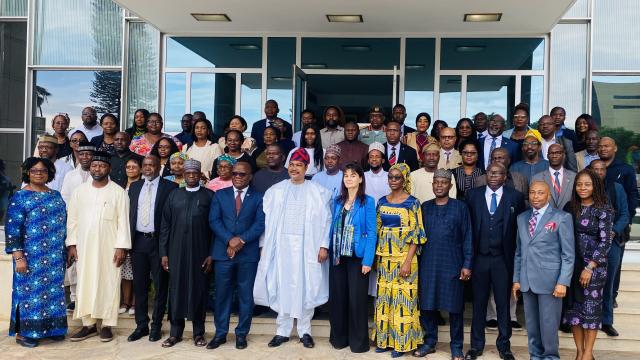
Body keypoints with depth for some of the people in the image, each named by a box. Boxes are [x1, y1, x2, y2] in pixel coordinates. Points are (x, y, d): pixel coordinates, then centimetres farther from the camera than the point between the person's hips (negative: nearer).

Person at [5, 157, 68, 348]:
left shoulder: (55, 195, 10)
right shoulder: (19, 197, -6)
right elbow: (12, 230, -11)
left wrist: (67, 249, 14)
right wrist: (18, 257, -16)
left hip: (55, 257, 5)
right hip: (32, 256, -5)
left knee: (53, 290, 10)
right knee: (30, 290, 0)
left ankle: (51, 327, 21)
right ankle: (23, 332, 11)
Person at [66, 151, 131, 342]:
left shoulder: (118, 192, -3)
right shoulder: (80, 191, 7)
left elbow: (123, 221, -5)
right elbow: (72, 219, 8)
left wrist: (121, 247, -11)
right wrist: (71, 244, 1)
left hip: (109, 247, -3)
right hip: (84, 247, 3)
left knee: (108, 284, 1)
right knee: (85, 284, 5)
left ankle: (107, 325, 8)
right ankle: (88, 324, 13)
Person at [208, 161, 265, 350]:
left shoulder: (259, 197, 4)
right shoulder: (220, 195, 9)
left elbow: (260, 224, -5)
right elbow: (214, 220, 0)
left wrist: (241, 240, -15)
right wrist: (230, 240, -14)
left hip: (248, 253, -1)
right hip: (223, 252, 1)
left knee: (246, 295, 5)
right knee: (222, 294, 6)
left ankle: (241, 334, 16)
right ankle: (220, 333, 16)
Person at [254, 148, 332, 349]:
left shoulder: (318, 192, 2)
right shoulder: (275, 190, 6)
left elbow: (326, 220, 0)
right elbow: (266, 219, 5)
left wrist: (324, 245, -7)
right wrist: (264, 245, -1)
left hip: (306, 246, -1)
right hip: (281, 245, 2)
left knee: (305, 287, 3)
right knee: (282, 287, 5)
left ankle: (305, 331, 14)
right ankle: (283, 331, 14)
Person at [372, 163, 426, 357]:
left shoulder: (412, 202, -7)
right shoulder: (382, 201, 8)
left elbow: (417, 234, -10)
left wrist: (408, 261, -16)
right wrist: (376, 256, 7)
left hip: (404, 258, -5)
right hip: (384, 258, 5)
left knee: (402, 298, 0)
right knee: (384, 298, 9)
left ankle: (402, 342, 11)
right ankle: (385, 338, 20)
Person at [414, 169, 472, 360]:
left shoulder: (460, 207, 0)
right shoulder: (425, 207, 8)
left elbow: (467, 237, -1)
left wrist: (467, 264, -7)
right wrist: (417, 262, 5)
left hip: (452, 265, -2)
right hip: (428, 264, 3)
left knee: (454, 306, 4)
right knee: (427, 304, 7)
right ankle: (429, 342, 21)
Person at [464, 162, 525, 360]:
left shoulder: (515, 197, 0)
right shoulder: (472, 195, 3)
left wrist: (516, 255, -3)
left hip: (503, 259, -1)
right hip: (479, 258, 1)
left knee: (504, 303, 7)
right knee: (479, 303, 9)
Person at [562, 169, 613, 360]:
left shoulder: (604, 210, -7)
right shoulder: (570, 207, 6)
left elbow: (605, 241, -10)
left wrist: (590, 267, -14)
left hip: (594, 265, -4)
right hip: (571, 263, 4)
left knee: (591, 306, 2)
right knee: (573, 305, 6)